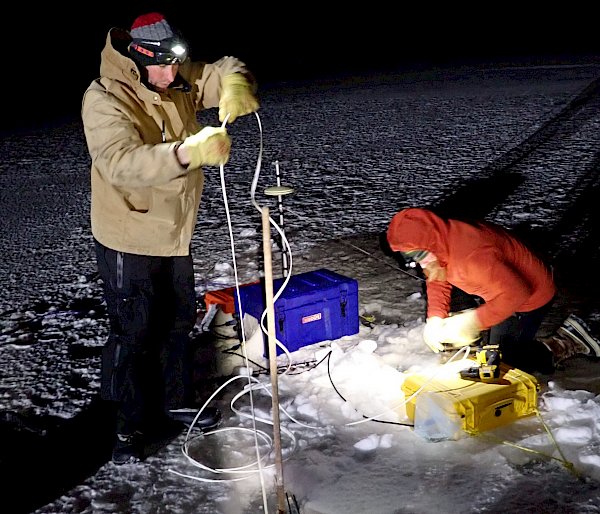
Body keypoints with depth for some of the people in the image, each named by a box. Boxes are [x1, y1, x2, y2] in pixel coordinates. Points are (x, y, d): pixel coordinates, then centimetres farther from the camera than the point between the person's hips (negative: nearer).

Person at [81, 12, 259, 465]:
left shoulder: (178, 80, -2)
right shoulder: (104, 101, -24)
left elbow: (226, 70, 6)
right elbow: (121, 162, -39)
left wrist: (235, 87, -20)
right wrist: (187, 152, -54)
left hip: (176, 234, 7)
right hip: (129, 241, -7)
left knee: (179, 322, 19)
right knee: (134, 333, 2)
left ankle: (177, 401, 39)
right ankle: (131, 424, 21)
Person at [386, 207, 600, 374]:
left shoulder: (471, 255, -39)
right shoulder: (441, 242, -11)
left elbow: (516, 294, -36)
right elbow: (438, 280, 5)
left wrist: (473, 322, -32)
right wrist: (435, 319, -9)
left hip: (529, 296, -9)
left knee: (501, 362, -4)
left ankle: (569, 342, 3)